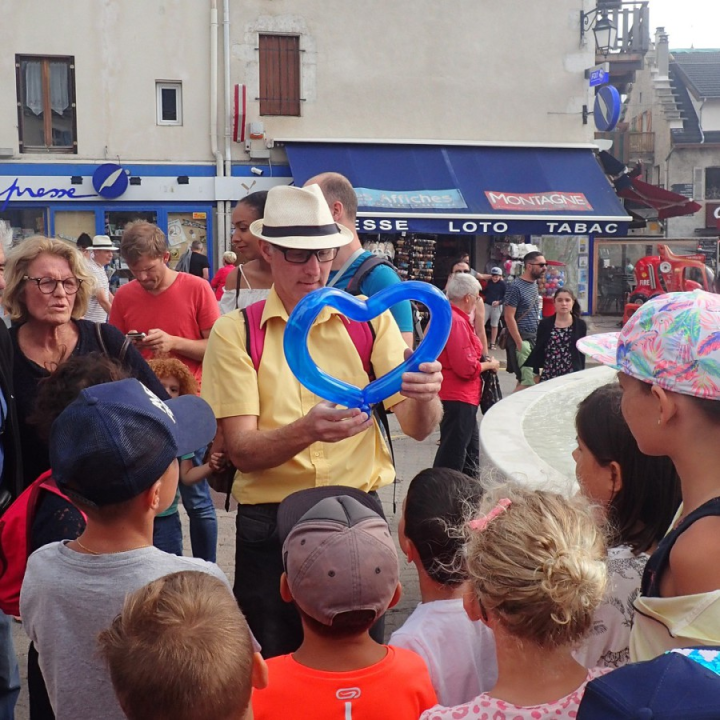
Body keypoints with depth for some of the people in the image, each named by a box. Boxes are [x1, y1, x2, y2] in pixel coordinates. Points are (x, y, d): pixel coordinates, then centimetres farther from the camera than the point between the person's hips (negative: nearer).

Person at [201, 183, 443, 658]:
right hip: (269, 524, -1)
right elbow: (240, 450, -11)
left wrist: (424, 394, -28)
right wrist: (307, 431, -30)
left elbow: (418, 428, -5)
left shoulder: (369, 319, 2)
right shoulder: (235, 331, -3)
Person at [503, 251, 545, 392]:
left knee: (523, 380, 9)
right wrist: (519, 343, -18)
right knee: (528, 382, -13)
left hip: (534, 338, 8)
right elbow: (509, 317, -16)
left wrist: (539, 337, 14)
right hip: (522, 338, -8)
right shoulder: (516, 287, -13)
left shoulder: (534, 284, 12)